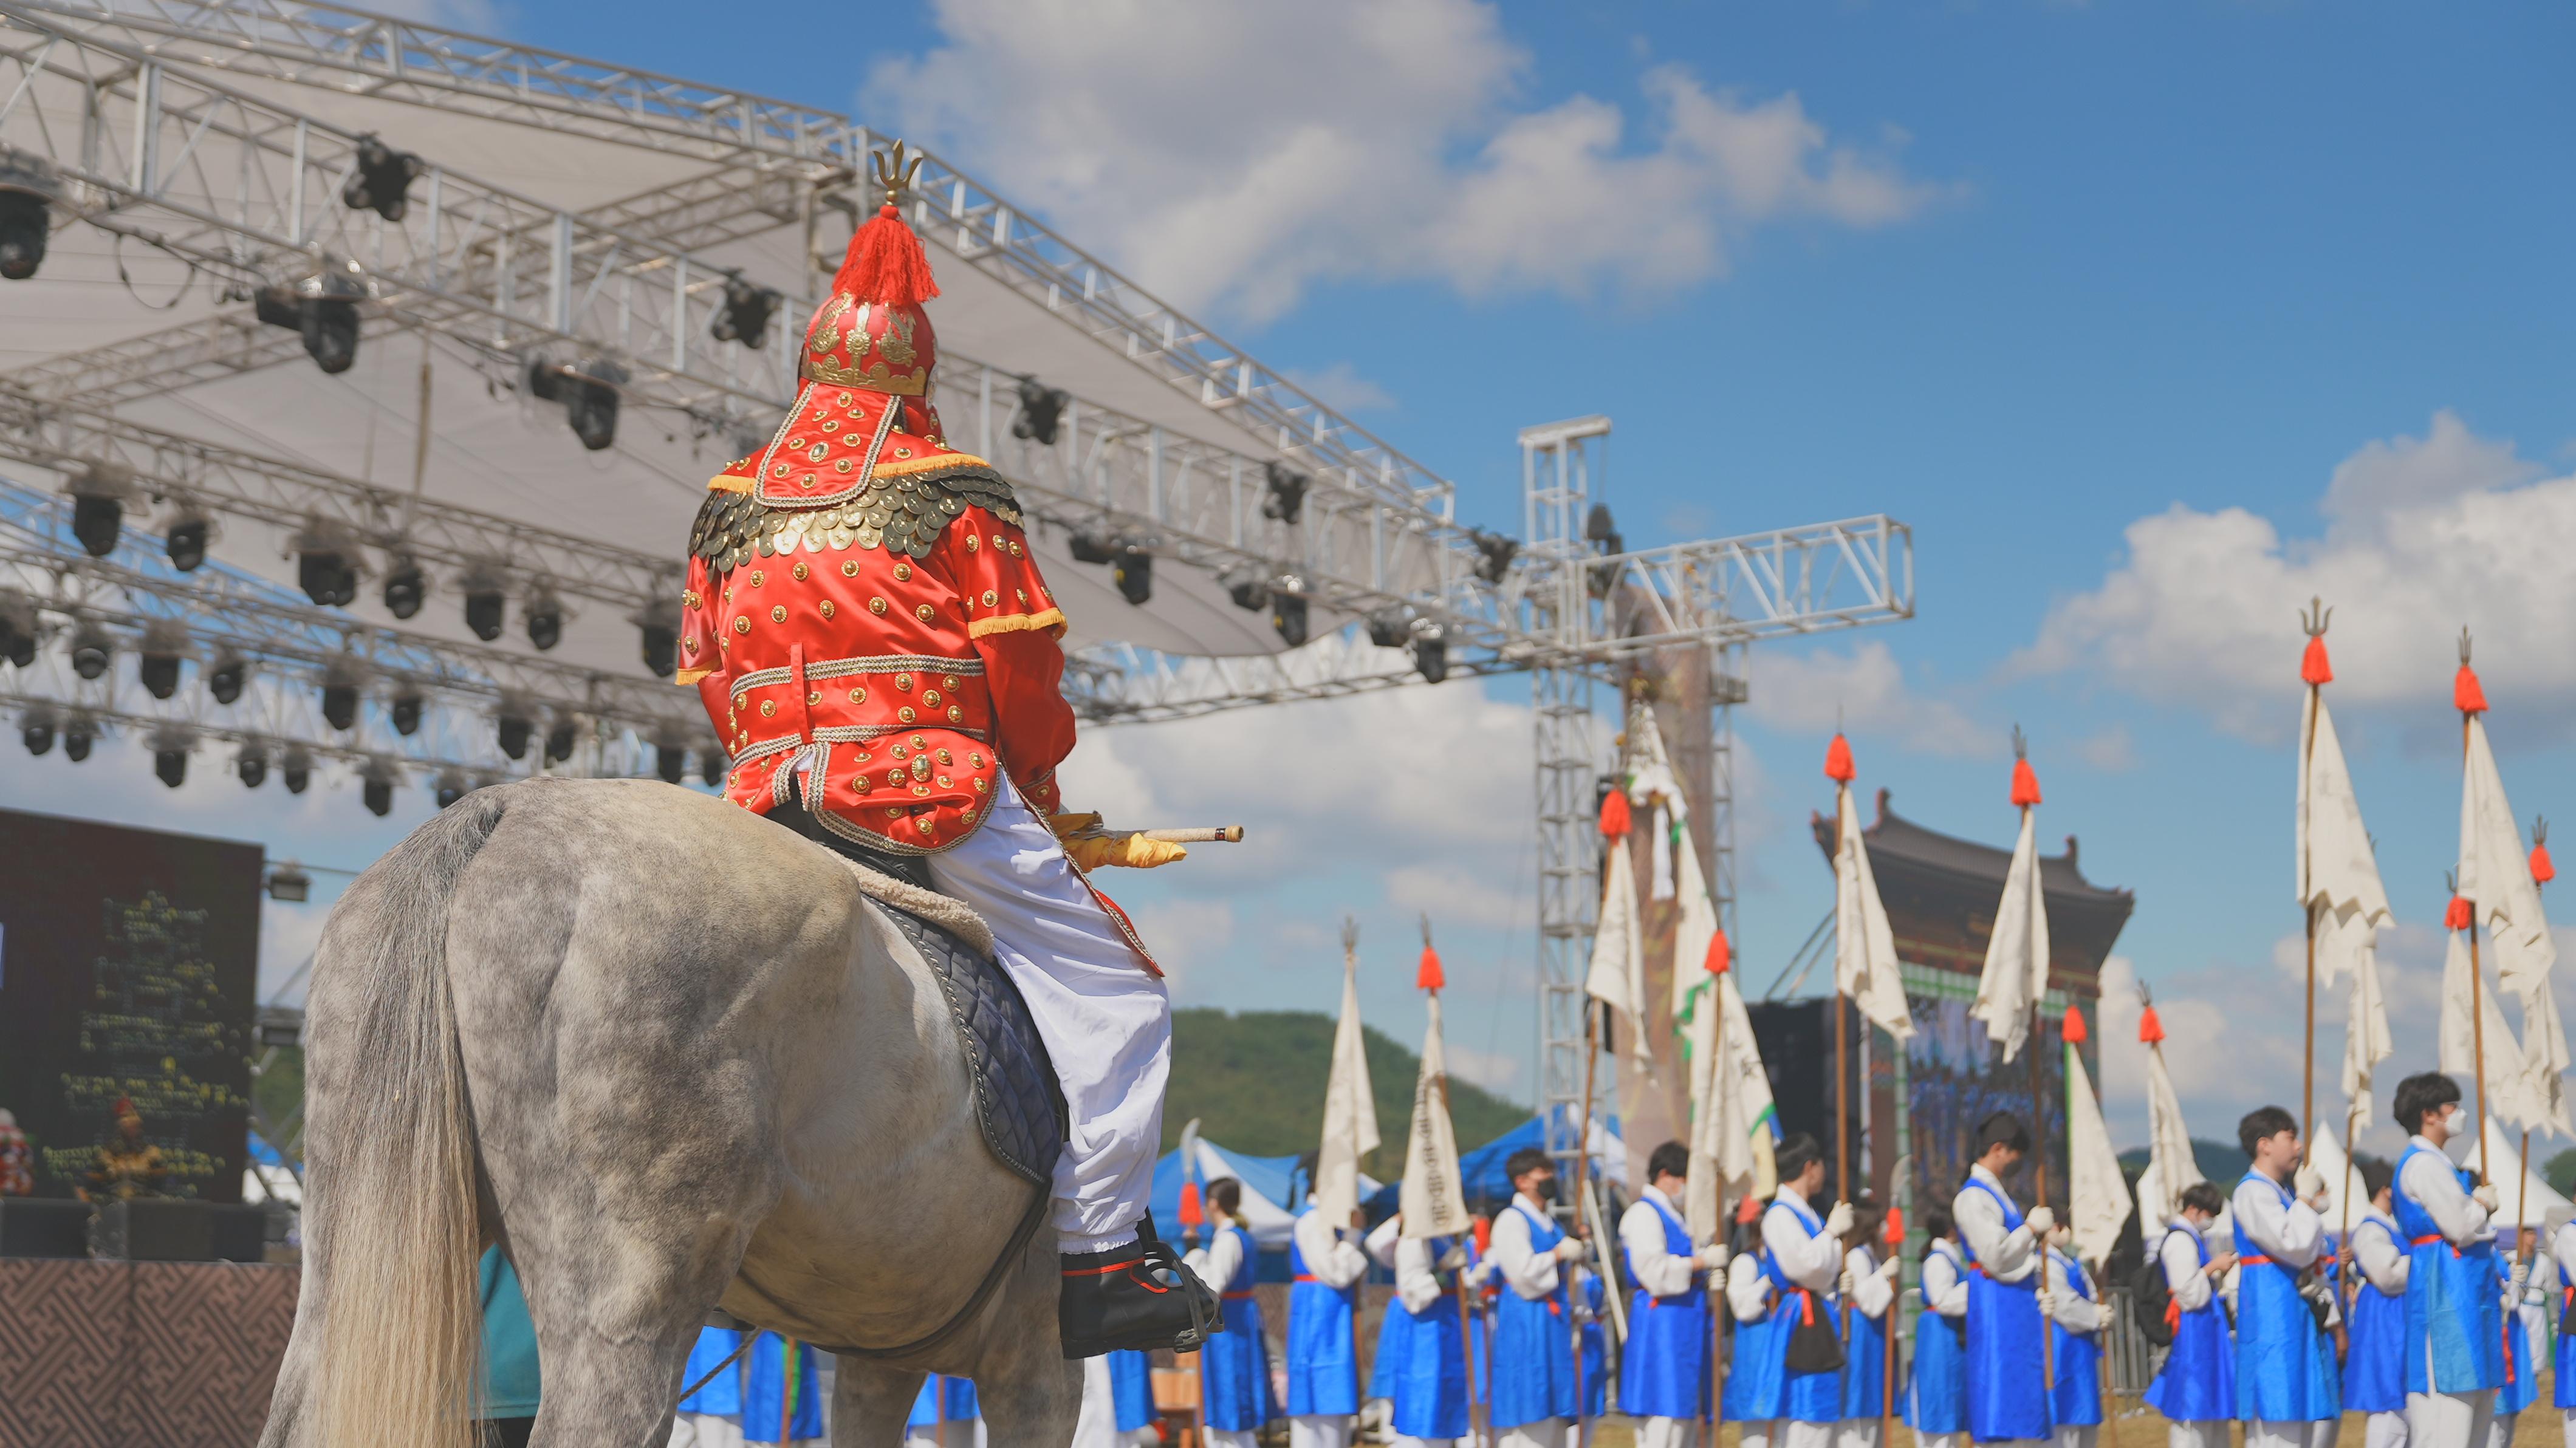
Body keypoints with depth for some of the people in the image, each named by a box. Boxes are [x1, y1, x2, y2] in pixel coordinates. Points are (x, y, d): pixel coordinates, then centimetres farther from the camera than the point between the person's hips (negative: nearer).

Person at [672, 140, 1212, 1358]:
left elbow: (708, 673, 16)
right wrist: (1039, 786, 15)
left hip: (776, 800, 5)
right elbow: (1021, 657, 0)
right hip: (938, 789, -5)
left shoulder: (729, 507, 14)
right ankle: (1097, 1254, -5)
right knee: (1110, 989, 1)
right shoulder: (953, 492, -1)